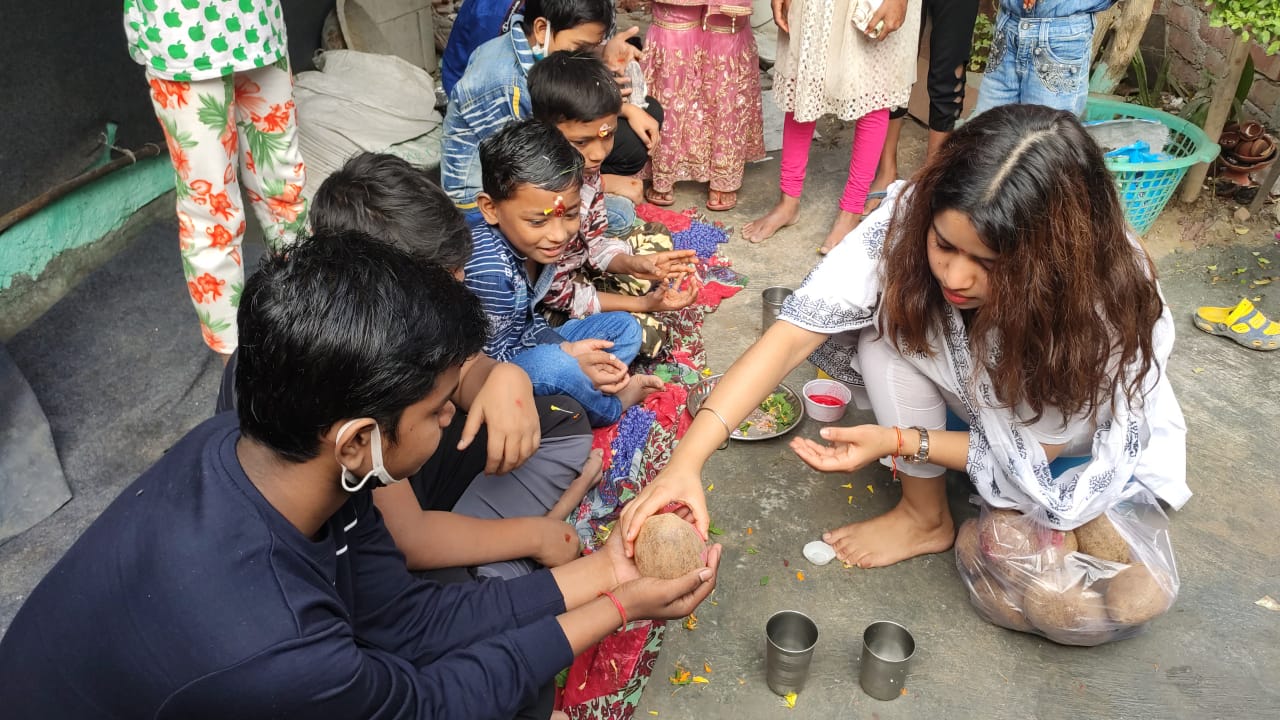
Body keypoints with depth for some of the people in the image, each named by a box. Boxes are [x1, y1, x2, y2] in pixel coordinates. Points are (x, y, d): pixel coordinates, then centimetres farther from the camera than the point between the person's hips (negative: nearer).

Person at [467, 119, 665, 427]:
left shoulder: (533, 243, -8)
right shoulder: (490, 269, -33)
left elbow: (528, 319, 2)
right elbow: (490, 358, -24)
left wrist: (568, 350, -14)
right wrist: (568, 356, -24)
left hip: (520, 349, 9)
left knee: (624, 327, 10)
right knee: (553, 366, -36)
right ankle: (610, 408, -3)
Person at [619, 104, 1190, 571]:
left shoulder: (1111, 307, -36)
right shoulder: (909, 219, -32)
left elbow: (1040, 450, -23)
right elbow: (795, 332, -36)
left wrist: (898, 442, -34)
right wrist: (685, 462, -46)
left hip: (1092, 442, -1)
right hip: (977, 406, 1)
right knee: (890, 313, -27)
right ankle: (926, 516, -8)